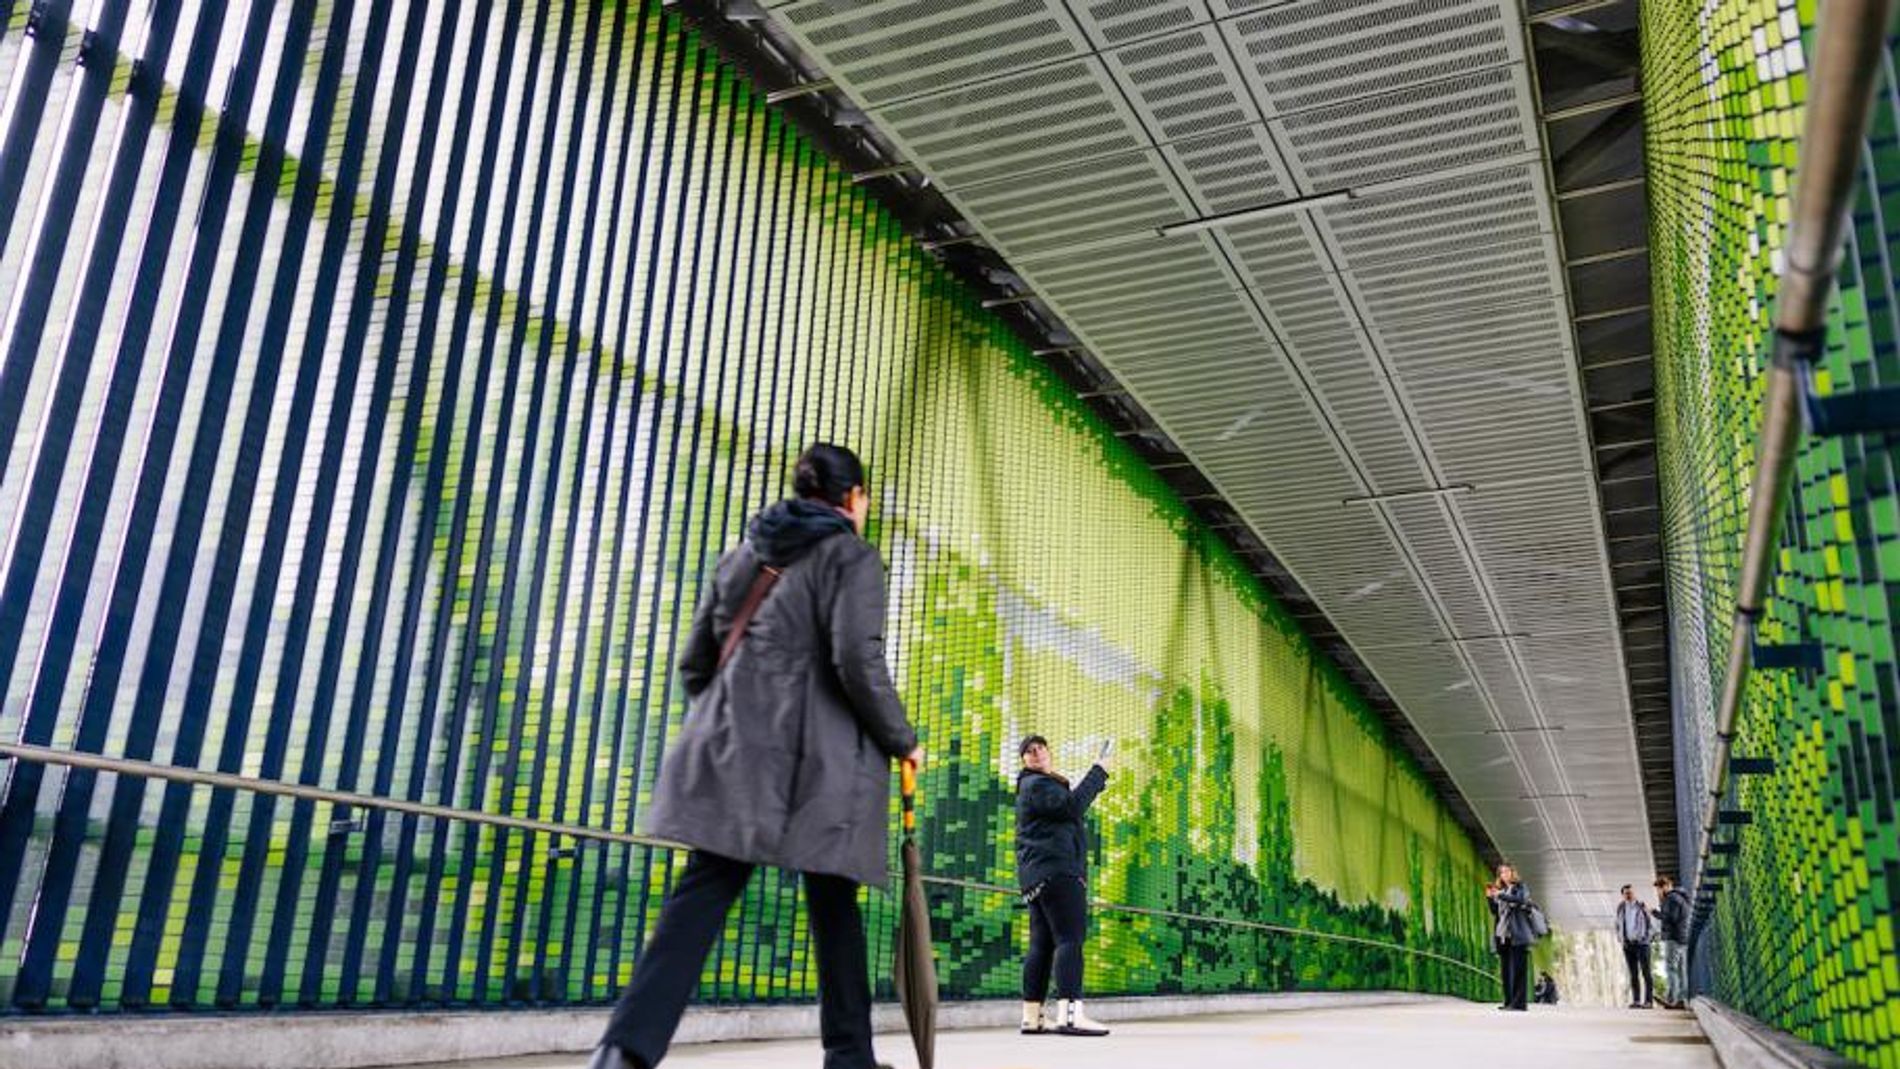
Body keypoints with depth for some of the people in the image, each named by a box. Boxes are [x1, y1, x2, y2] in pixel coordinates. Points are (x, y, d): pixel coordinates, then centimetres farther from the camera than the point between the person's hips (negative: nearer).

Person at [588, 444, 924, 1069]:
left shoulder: (744, 553, 18)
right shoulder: (850, 555, -1)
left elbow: (694, 663, 17)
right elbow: (858, 664, -13)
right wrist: (902, 741, 0)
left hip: (731, 750, 5)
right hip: (817, 759, -5)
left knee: (703, 893, -2)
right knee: (833, 906, 8)